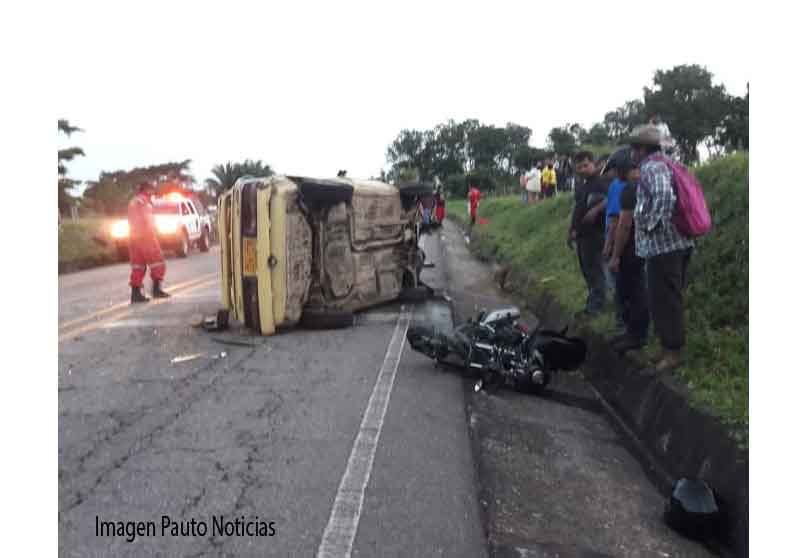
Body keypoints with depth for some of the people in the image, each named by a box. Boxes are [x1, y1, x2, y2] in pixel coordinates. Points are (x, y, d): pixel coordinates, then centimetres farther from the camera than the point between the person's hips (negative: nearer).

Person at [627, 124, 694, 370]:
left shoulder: (651, 167, -13)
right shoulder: (666, 165, 17)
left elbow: (663, 197, -31)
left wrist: (650, 225, -20)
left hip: (662, 245, -10)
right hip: (679, 242, 10)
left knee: (663, 300, -2)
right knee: (671, 298, 17)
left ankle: (673, 352, 7)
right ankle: (671, 346, 28)